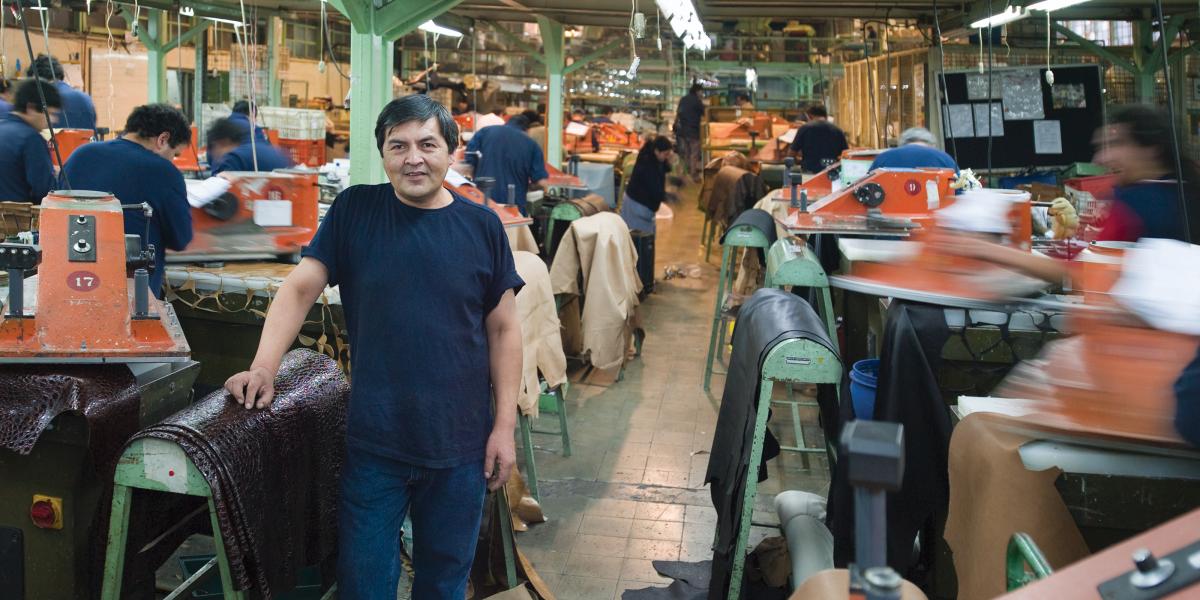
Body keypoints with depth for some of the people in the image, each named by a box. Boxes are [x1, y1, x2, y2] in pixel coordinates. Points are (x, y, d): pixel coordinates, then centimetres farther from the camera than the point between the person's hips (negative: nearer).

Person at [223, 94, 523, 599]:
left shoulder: (481, 226, 0)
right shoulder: (355, 210, 0)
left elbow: (503, 329, 2)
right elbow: (300, 288, -2)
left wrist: (505, 425, -1)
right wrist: (263, 368, -17)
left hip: (460, 445, 1)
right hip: (373, 444, 0)